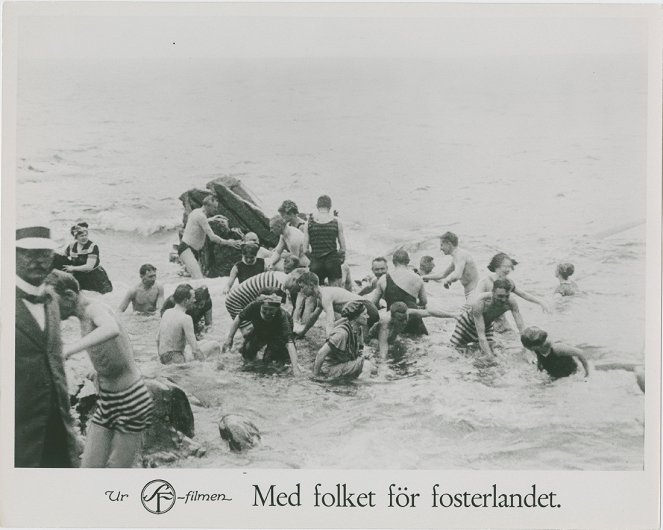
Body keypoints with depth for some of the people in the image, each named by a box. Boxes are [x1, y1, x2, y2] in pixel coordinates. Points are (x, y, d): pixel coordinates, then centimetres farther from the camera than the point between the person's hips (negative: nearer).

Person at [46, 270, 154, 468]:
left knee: (116, 468, -1)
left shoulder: (95, 308, -21)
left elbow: (111, 330, -47)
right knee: (90, 466, 4)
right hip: (106, 400, 8)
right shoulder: (84, 315, 7)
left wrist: (71, 348, -54)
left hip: (131, 400, -8)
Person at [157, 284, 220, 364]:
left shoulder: (166, 312, 7)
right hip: (176, 359, -9)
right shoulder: (186, 318, -19)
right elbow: (195, 350, -21)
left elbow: (158, 339, 16)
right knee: (214, 345, -4)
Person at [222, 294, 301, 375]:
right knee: (248, 356, -8)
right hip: (259, 331, 3)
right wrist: (230, 338, -13)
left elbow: (289, 342, -49)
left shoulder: (282, 316, -42)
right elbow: (239, 318, -15)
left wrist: (295, 367, -57)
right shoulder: (255, 306, -35)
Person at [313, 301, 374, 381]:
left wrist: (362, 355, -5)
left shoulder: (358, 329, 0)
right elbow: (321, 353, -29)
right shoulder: (342, 333, -29)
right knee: (367, 365, -22)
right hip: (330, 367, -9)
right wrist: (316, 373, -20)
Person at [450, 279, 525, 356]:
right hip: (467, 322, -3)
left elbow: (522, 328, -30)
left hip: (487, 325, 3)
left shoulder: (511, 303, -32)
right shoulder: (480, 302, -43)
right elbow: (481, 335, -44)